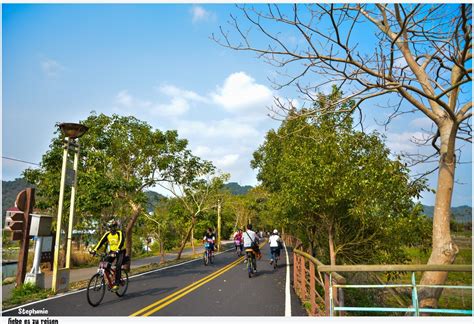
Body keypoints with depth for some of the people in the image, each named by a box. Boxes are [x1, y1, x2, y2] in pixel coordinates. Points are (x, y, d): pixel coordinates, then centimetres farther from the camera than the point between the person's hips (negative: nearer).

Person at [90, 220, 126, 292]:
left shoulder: (120, 233, -20)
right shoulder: (107, 234, -6)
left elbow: (121, 242, -34)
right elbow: (101, 242, -14)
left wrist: (117, 251, -50)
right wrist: (94, 250, -28)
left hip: (120, 252, -5)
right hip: (112, 251, 5)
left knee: (118, 266, -22)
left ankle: (116, 284, -13)